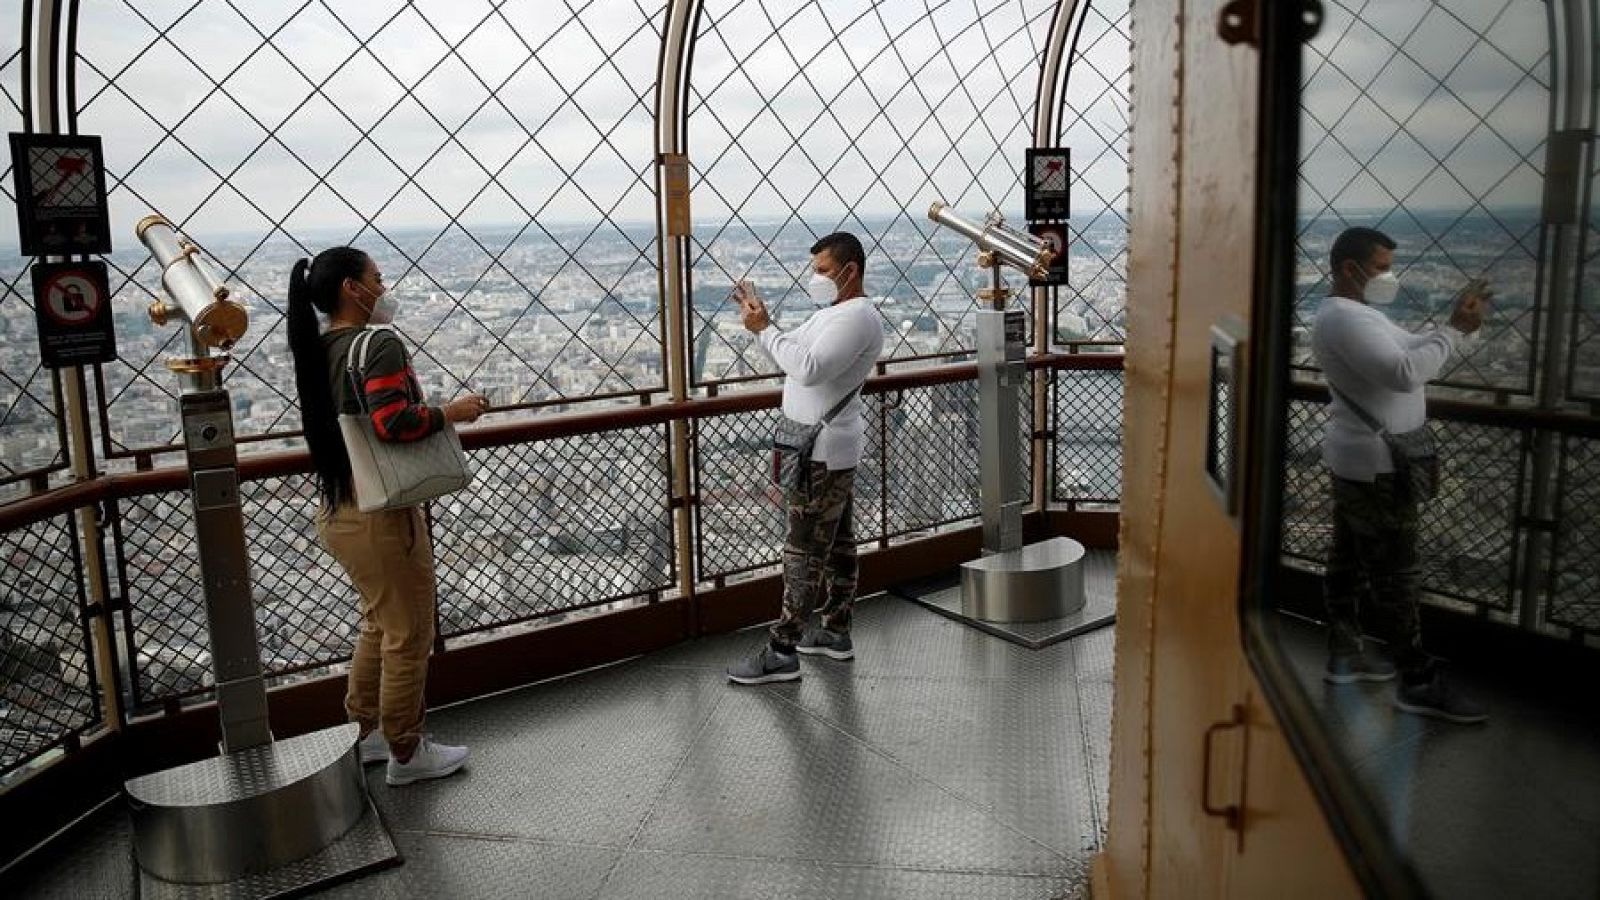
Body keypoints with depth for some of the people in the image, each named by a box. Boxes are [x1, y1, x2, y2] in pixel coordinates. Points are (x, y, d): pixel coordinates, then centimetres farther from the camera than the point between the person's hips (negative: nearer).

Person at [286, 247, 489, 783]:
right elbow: (393, 422, -31)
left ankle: (366, 730, 37)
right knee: (408, 636, 6)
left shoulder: (317, 351, 8)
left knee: (379, 623, 25)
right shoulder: (378, 345, -19)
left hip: (338, 513, 9)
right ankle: (405, 753, 20)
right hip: (381, 517, -9)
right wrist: (451, 412, -16)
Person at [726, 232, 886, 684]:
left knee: (805, 550, -7)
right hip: (828, 449, 11)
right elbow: (794, 353, 19)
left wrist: (764, 329, -20)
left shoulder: (858, 317, -18)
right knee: (836, 543, 16)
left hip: (824, 453, -11)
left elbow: (808, 368, -29)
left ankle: (782, 652, -3)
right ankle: (836, 632, 27)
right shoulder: (834, 311, 16)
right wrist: (762, 319, 4)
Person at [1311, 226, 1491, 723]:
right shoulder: (1346, 318, -21)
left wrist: (1455, 323, 0)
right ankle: (1418, 682, 3)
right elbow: (1406, 372, -30)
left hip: (1357, 462, 11)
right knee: (1393, 573, -5)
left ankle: (1344, 655, 25)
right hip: (1375, 467, -11)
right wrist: (1456, 329, -21)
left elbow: (1409, 349, 15)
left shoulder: (1357, 312, 14)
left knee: (1349, 560, 15)